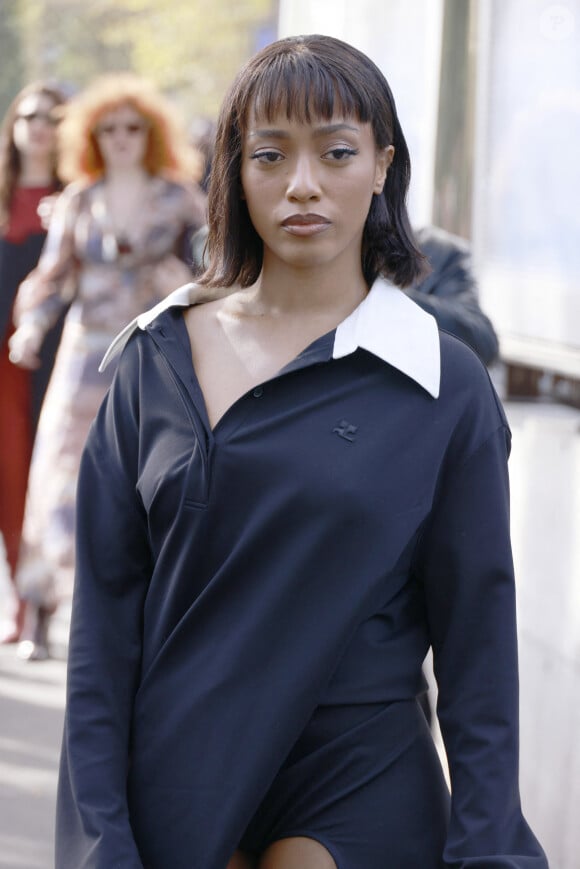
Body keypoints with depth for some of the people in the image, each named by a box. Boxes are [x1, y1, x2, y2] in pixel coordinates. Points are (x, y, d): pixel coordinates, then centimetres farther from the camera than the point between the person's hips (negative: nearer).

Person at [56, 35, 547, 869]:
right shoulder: (156, 356, 1)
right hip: (176, 783, 2)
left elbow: (478, 643, -3)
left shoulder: (445, 384, -5)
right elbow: (106, 604, 0)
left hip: (359, 797, -2)